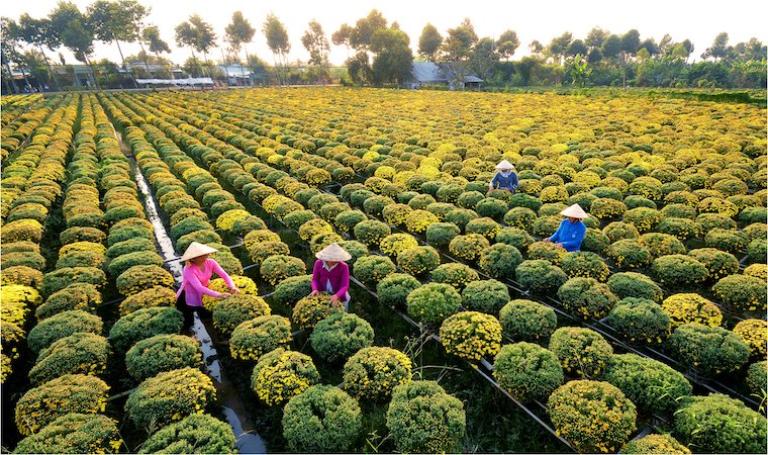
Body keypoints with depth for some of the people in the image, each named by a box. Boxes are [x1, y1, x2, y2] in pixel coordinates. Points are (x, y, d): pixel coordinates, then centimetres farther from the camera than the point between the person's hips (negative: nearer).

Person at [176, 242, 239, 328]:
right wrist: (219, 295, -45)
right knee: (187, 324, 5)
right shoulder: (189, 269, -29)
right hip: (188, 298, -5)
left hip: (203, 295, 5)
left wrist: (232, 287, -38)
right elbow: (199, 288, -38)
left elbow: (224, 275, -19)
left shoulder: (210, 263, -14)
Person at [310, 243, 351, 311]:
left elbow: (345, 285, -22)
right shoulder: (318, 263, -10)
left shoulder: (343, 267, -19)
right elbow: (315, 279, -1)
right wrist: (315, 289, -21)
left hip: (339, 296, -2)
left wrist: (336, 296, -39)